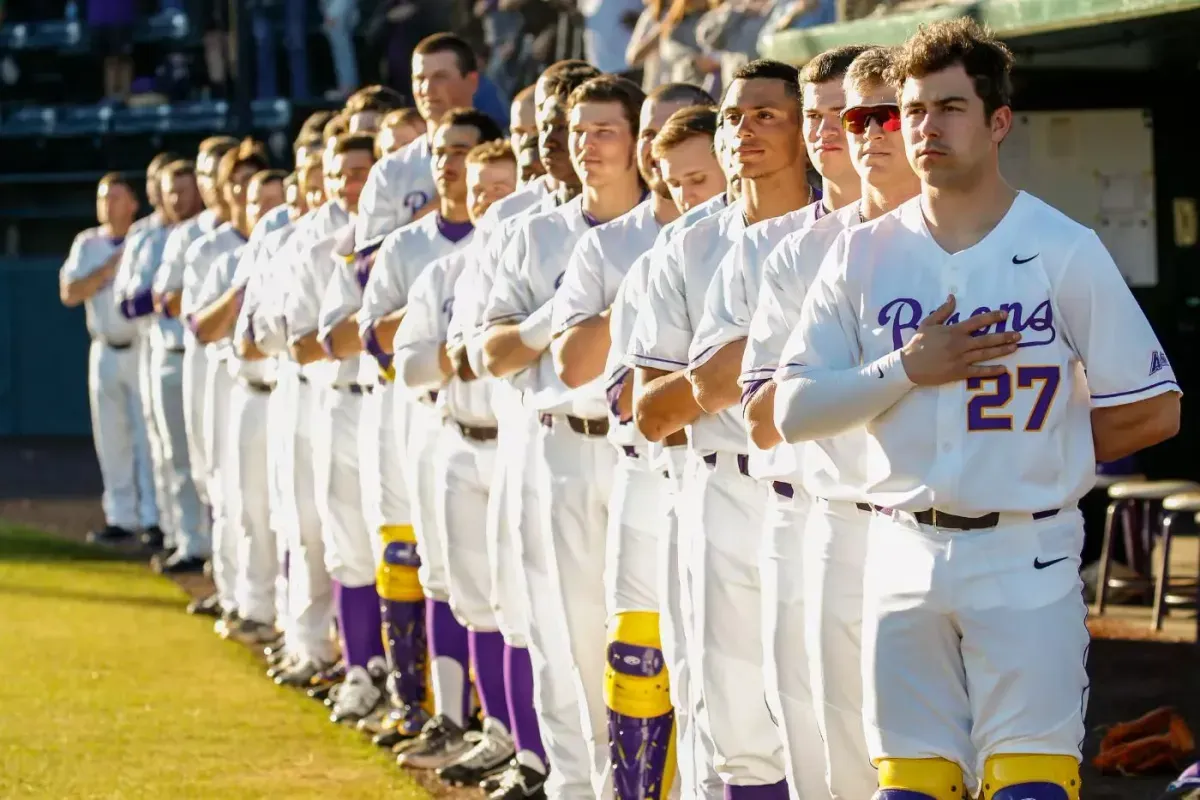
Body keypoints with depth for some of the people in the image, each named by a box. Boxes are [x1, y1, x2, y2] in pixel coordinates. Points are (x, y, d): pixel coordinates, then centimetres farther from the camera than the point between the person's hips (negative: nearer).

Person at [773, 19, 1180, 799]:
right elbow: (792, 411, 2)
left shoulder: (1064, 250, -2)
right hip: (906, 556, 3)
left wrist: (1036, 455, 2)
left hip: (1026, 559, -3)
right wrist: (905, 369, -10)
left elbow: (1151, 412, -1)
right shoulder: (863, 254, 6)